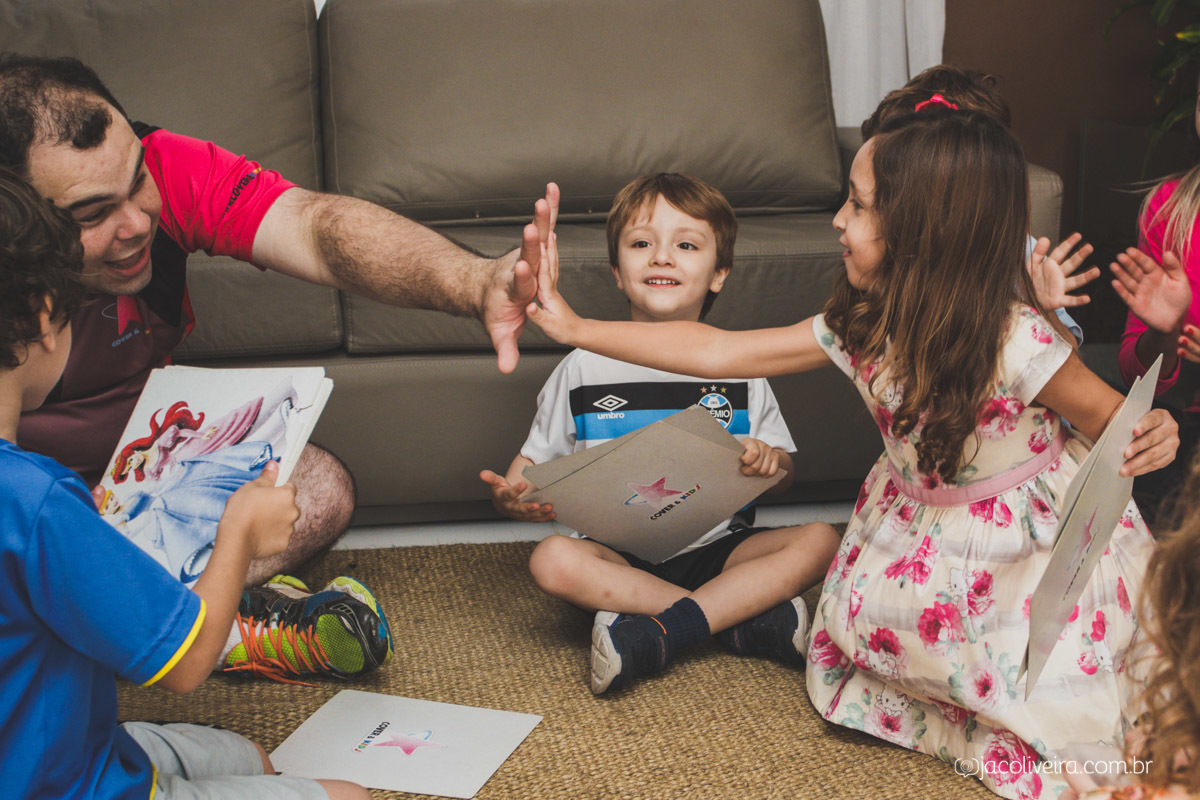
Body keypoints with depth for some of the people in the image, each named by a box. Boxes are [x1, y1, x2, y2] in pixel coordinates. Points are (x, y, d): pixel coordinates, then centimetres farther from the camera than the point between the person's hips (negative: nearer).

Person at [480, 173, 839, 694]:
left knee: (819, 539, -21)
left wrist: (768, 461, -14)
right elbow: (535, 461, 6)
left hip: (717, 548, 2)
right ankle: (750, 617, -27)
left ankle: (659, 635, -28)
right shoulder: (585, 369, 3)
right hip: (621, 553, -1)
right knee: (552, 560, -31)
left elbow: (785, 472, 11)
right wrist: (511, 498, -18)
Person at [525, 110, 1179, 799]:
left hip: (1032, 533, -5)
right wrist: (578, 329, -8)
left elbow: (1108, 413, -16)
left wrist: (1152, 439, -42)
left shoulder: (1016, 339, -29)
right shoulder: (858, 327, -12)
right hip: (922, 528, 5)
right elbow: (715, 350, -8)